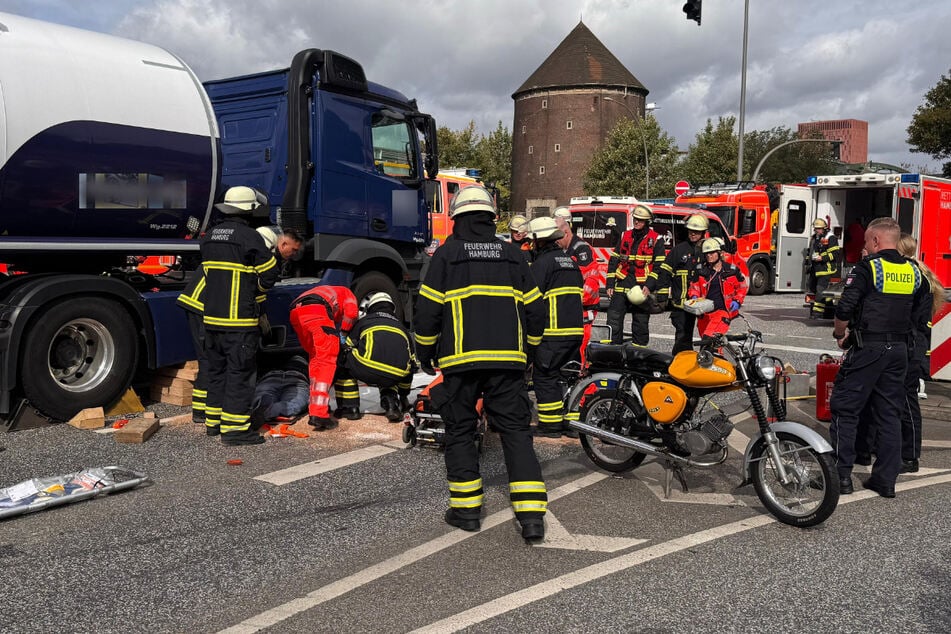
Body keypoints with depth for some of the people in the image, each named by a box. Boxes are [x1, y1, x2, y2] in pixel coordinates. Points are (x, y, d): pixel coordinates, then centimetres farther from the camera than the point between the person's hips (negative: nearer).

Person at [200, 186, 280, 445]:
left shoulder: (210, 237, 12)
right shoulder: (249, 236, -12)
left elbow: (208, 271, 18)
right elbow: (269, 274, -8)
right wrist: (256, 289, 12)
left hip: (212, 317, 8)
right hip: (239, 319, -8)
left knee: (217, 369, 17)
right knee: (240, 372, -2)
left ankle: (213, 420, 27)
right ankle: (234, 427, 0)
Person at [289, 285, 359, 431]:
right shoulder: (348, 294, 29)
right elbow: (351, 311, 5)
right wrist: (343, 334, 15)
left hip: (295, 312, 7)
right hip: (316, 310, -7)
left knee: (315, 358, 22)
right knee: (327, 361, -6)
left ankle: (314, 403, 27)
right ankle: (319, 414, -15)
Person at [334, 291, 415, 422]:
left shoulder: (364, 321, 26)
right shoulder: (402, 327, 35)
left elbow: (347, 348, 31)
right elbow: (410, 366, 38)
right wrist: (403, 396, 50)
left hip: (368, 368, -4)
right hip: (396, 375, 4)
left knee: (341, 362, 24)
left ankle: (349, 407, 19)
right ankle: (392, 405, 13)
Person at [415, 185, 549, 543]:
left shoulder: (446, 254, 1)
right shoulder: (512, 255, 10)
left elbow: (428, 310, -1)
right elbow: (534, 309, 12)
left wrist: (425, 354, 12)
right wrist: (527, 351, 25)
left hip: (461, 360, -2)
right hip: (508, 360, 3)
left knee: (460, 431, 10)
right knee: (516, 430, 4)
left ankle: (466, 508, 14)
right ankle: (532, 515, -2)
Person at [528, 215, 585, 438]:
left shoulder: (542, 262, -8)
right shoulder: (570, 261, 18)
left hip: (553, 331, -8)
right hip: (576, 329, 8)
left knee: (545, 376, 0)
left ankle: (550, 423, 1)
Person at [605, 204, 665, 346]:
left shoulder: (656, 240, 2)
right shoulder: (625, 236, 13)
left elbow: (659, 265, -3)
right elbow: (614, 260, 14)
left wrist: (649, 285, -14)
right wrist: (610, 284, 6)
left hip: (642, 288, -3)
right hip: (621, 286, 3)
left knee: (640, 324, 5)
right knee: (613, 321, -2)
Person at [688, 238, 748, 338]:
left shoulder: (731, 270, 3)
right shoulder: (701, 271, 7)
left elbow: (742, 287, 14)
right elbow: (694, 286, 16)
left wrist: (737, 301, 0)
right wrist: (694, 297, -5)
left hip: (723, 310, -4)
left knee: (709, 337, -27)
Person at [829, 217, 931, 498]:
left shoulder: (866, 269, -11)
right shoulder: (914, 272, 8)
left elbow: (845, 308, -17)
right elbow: (923, 310, 13)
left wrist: (839, 333, 0)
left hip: (867, 348, -6)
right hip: (899, 350, 6)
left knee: (845, 410, 2)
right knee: (889, 414, 12)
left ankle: (841, 475, 1)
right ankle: (886, 479, 15)